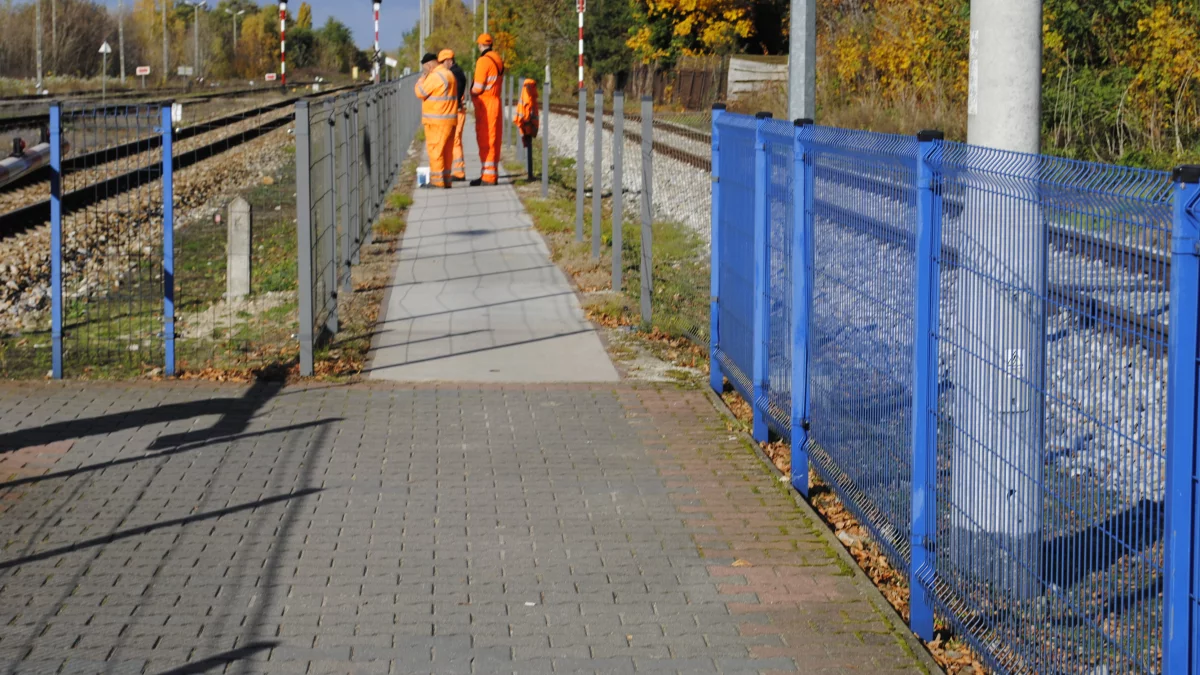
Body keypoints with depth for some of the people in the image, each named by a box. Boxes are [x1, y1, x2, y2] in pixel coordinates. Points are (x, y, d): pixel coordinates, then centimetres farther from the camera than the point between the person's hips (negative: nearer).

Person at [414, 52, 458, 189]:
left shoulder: (435, 76, -15)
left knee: (435, 149, -7)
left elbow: (420, 93, -11)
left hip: (436, 120, -9)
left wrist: (422, 77, -3)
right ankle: (446, 180, 12)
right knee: (447, 150, 10)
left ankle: (437, 180, -9)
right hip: (449, 119, 9)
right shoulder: (449, 74, 16)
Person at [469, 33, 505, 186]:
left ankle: (488, 176, -7)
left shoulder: (484, 61, -15)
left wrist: (472, 93, 2)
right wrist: (476, 91, 8)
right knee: (493, 140, 12)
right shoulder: (498, 60, 13)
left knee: (485, 140, -6)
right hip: (496, 102, 9)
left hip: (485, 104, -9)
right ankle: (491, 174, 18)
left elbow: (478, 87, -17)